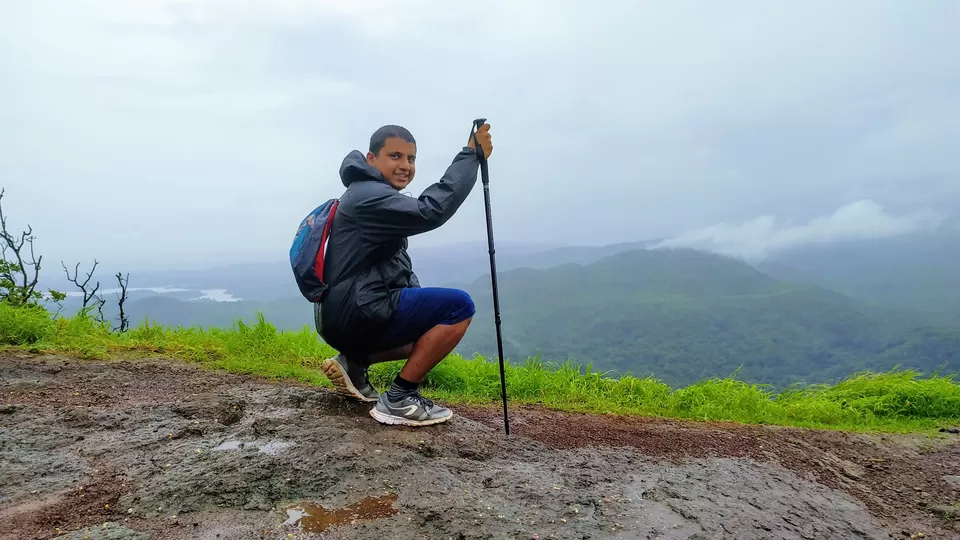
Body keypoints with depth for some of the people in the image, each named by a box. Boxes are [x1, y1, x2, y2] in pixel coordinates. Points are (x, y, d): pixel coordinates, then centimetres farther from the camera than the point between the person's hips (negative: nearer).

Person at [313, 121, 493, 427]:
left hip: (348, 317, 10)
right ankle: (398, 399, -11)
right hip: (355, 315, -10)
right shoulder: (368, 196, -12)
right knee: (459, 307, -15)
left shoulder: (373, 196, 21)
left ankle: (354, 362, 11)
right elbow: (431, 212, -28)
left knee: (433, 328, 25)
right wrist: (471, 155, -21)